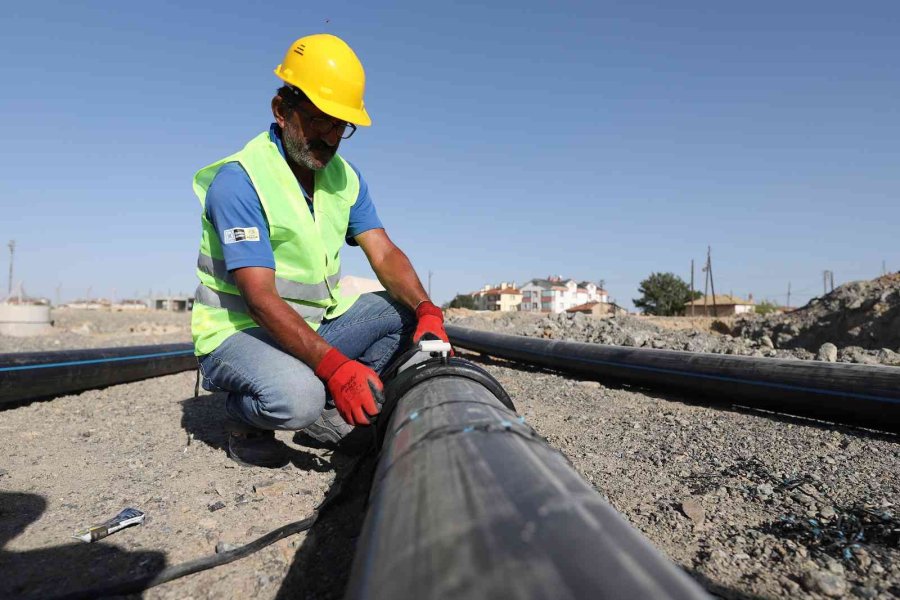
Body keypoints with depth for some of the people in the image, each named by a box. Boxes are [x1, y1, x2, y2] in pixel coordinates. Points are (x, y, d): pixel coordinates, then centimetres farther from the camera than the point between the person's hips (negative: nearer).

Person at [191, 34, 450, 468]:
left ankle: (329, 410, -2)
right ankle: (245, 421, 0)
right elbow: (261, 299, -28)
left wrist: (427, 312, -25)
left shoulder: (345, 177, 3)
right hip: (237, 331, -6)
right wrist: (335, 365, -40)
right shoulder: (238, 182, -19)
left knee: (407, 306, -9)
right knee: (296, 395, -37)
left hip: (316, 328, 7)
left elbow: (385, 256, -5)